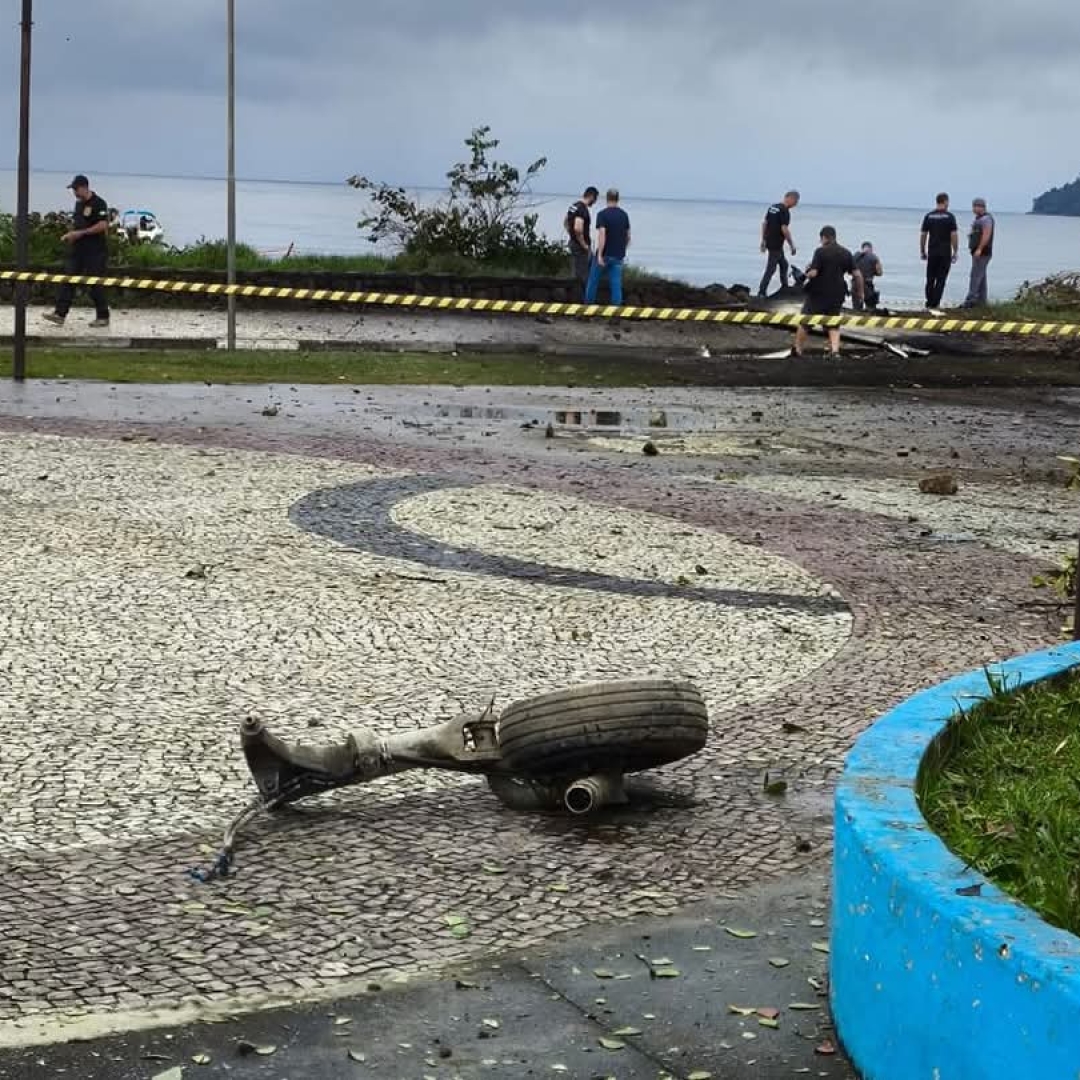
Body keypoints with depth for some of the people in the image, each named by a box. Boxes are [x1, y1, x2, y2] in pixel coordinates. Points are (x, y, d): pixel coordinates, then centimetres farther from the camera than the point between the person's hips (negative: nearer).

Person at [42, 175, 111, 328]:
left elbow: (103, 225, -21)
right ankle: (60, 314, -1)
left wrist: (81, 233, -20)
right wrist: (70, 234, 6)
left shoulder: (98, 203, -13)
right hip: (78, 249, 8)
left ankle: (103, 317, 9)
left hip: (95, 251, -8)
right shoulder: (79, 203, 13)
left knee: (95, 284, -2)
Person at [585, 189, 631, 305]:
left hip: (604, 255, -4)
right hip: (618, 256, 4)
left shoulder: (602, 214, -12)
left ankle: (588, 304, 23)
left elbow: (602, 235, -21)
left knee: (593, 281, 13)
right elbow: (628, 236, 10)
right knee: (616, 284, 2)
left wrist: (599, 255, -23)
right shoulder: (624, 215, 5)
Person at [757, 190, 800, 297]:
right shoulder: (785, 211, -17)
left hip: (769, 242, 9)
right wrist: (792, 246, -13)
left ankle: (784, 287, 30)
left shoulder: (772, 207, 10)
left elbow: (764, 224, 13)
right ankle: (761, 292, -4)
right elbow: (784, 229, -21)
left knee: (783, 264, 22)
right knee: (771, 268, -4)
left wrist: (763, 240, 19)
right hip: (776, 244, -9)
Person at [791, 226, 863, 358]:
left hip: (818, 294, -4)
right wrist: (859, 293, 13)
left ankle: (797, 349, 19)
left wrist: (808, 272, 4)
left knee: (805, 322, 11)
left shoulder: (820, 252, -12)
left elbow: (813, 273, -19)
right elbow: (857, 275, 3)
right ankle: (835, 350, -6)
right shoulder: (846, 253, 4)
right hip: (837, 295, 4)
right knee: (833, 325, 13)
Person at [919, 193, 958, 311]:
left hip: (932, 252, 3)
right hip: (945, 253, -3)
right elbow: (954, 236, -8)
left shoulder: (928, 216, 3)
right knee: (941, 279, 0)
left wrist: (922, 252, 12)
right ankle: (935, 304, -3)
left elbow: (923, 235, 4)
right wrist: (955, 252, 0)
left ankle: (929, 303, 12)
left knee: (930, 279, 10)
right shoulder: (949, 217, -5)